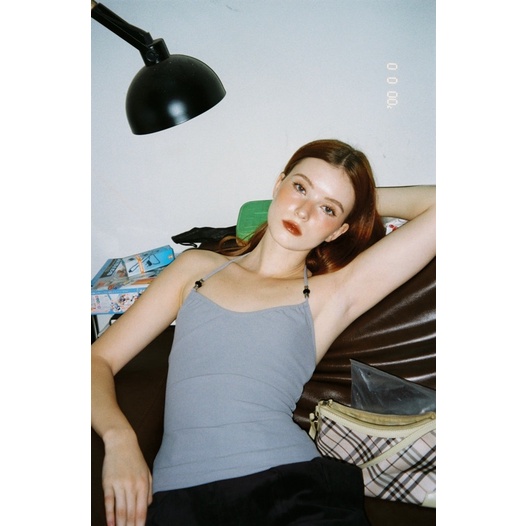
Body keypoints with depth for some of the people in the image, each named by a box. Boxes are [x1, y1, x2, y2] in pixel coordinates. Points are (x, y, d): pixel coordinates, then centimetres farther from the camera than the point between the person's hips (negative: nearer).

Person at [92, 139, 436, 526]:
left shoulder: (332, 293, 6)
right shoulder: (196, 268, 14)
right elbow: (100, 359, 11)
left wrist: (367, 199, 14)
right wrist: (119, 437, -6)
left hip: (289, 483, -1)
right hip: (177, 494, 2)